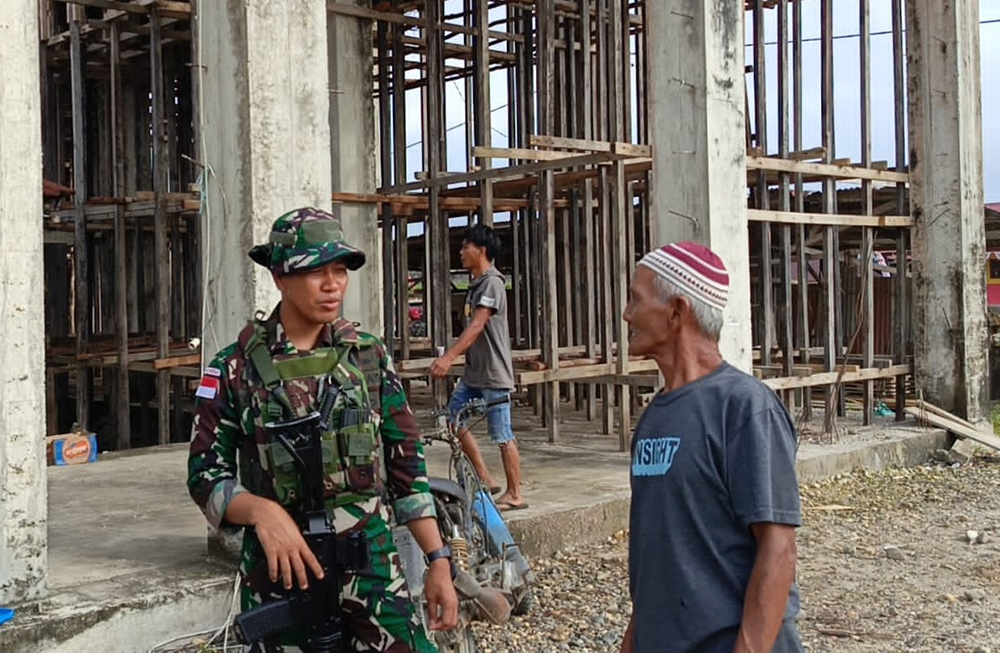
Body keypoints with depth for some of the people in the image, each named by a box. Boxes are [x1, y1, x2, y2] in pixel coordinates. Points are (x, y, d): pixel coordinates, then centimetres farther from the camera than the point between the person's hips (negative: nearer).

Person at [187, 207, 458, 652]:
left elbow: (406, 465, 6)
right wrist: (261, 511, -22)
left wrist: (439, 561, 2)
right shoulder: (237, 368, -2)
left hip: (371, 565, 1)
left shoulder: (370, 357, 4)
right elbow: (205, 475, -2)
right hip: (280, 570, -1)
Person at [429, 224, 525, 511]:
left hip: (494, 372, -10)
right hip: (474, 371, 10)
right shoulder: (476, 283, 14)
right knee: (453, 418, 8)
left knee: (502, 434, -2)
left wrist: (449, 357, -31)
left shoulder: (492, 283, -15)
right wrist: (452, 356, 20)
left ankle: (514, 495, 8)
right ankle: (485, 478, 14)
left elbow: (477, 326, -25)